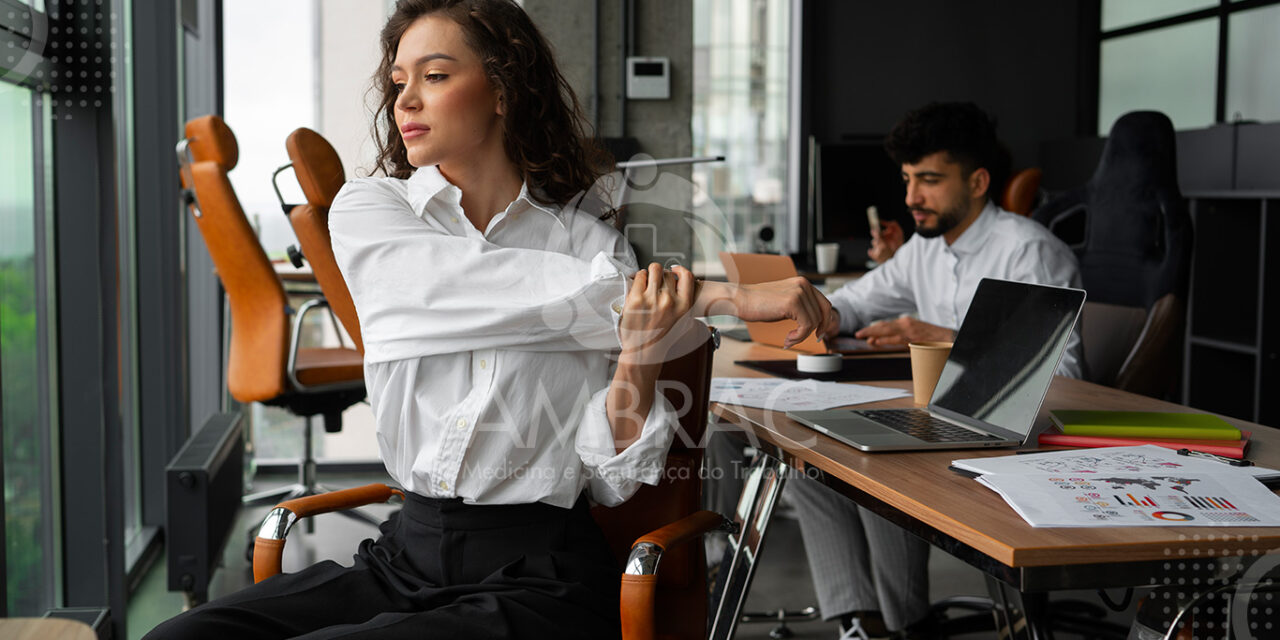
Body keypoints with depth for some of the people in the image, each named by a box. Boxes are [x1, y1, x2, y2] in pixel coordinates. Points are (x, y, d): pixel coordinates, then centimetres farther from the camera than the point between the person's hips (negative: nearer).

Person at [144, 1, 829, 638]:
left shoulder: (591, 241, 0)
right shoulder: (366, 213, 4)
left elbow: (613, 480, -1)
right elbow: (490, 288, -16)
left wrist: (638, 358, -21)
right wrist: (722, 295, -18)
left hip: (541, 579, -3)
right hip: (408, 552, 3)